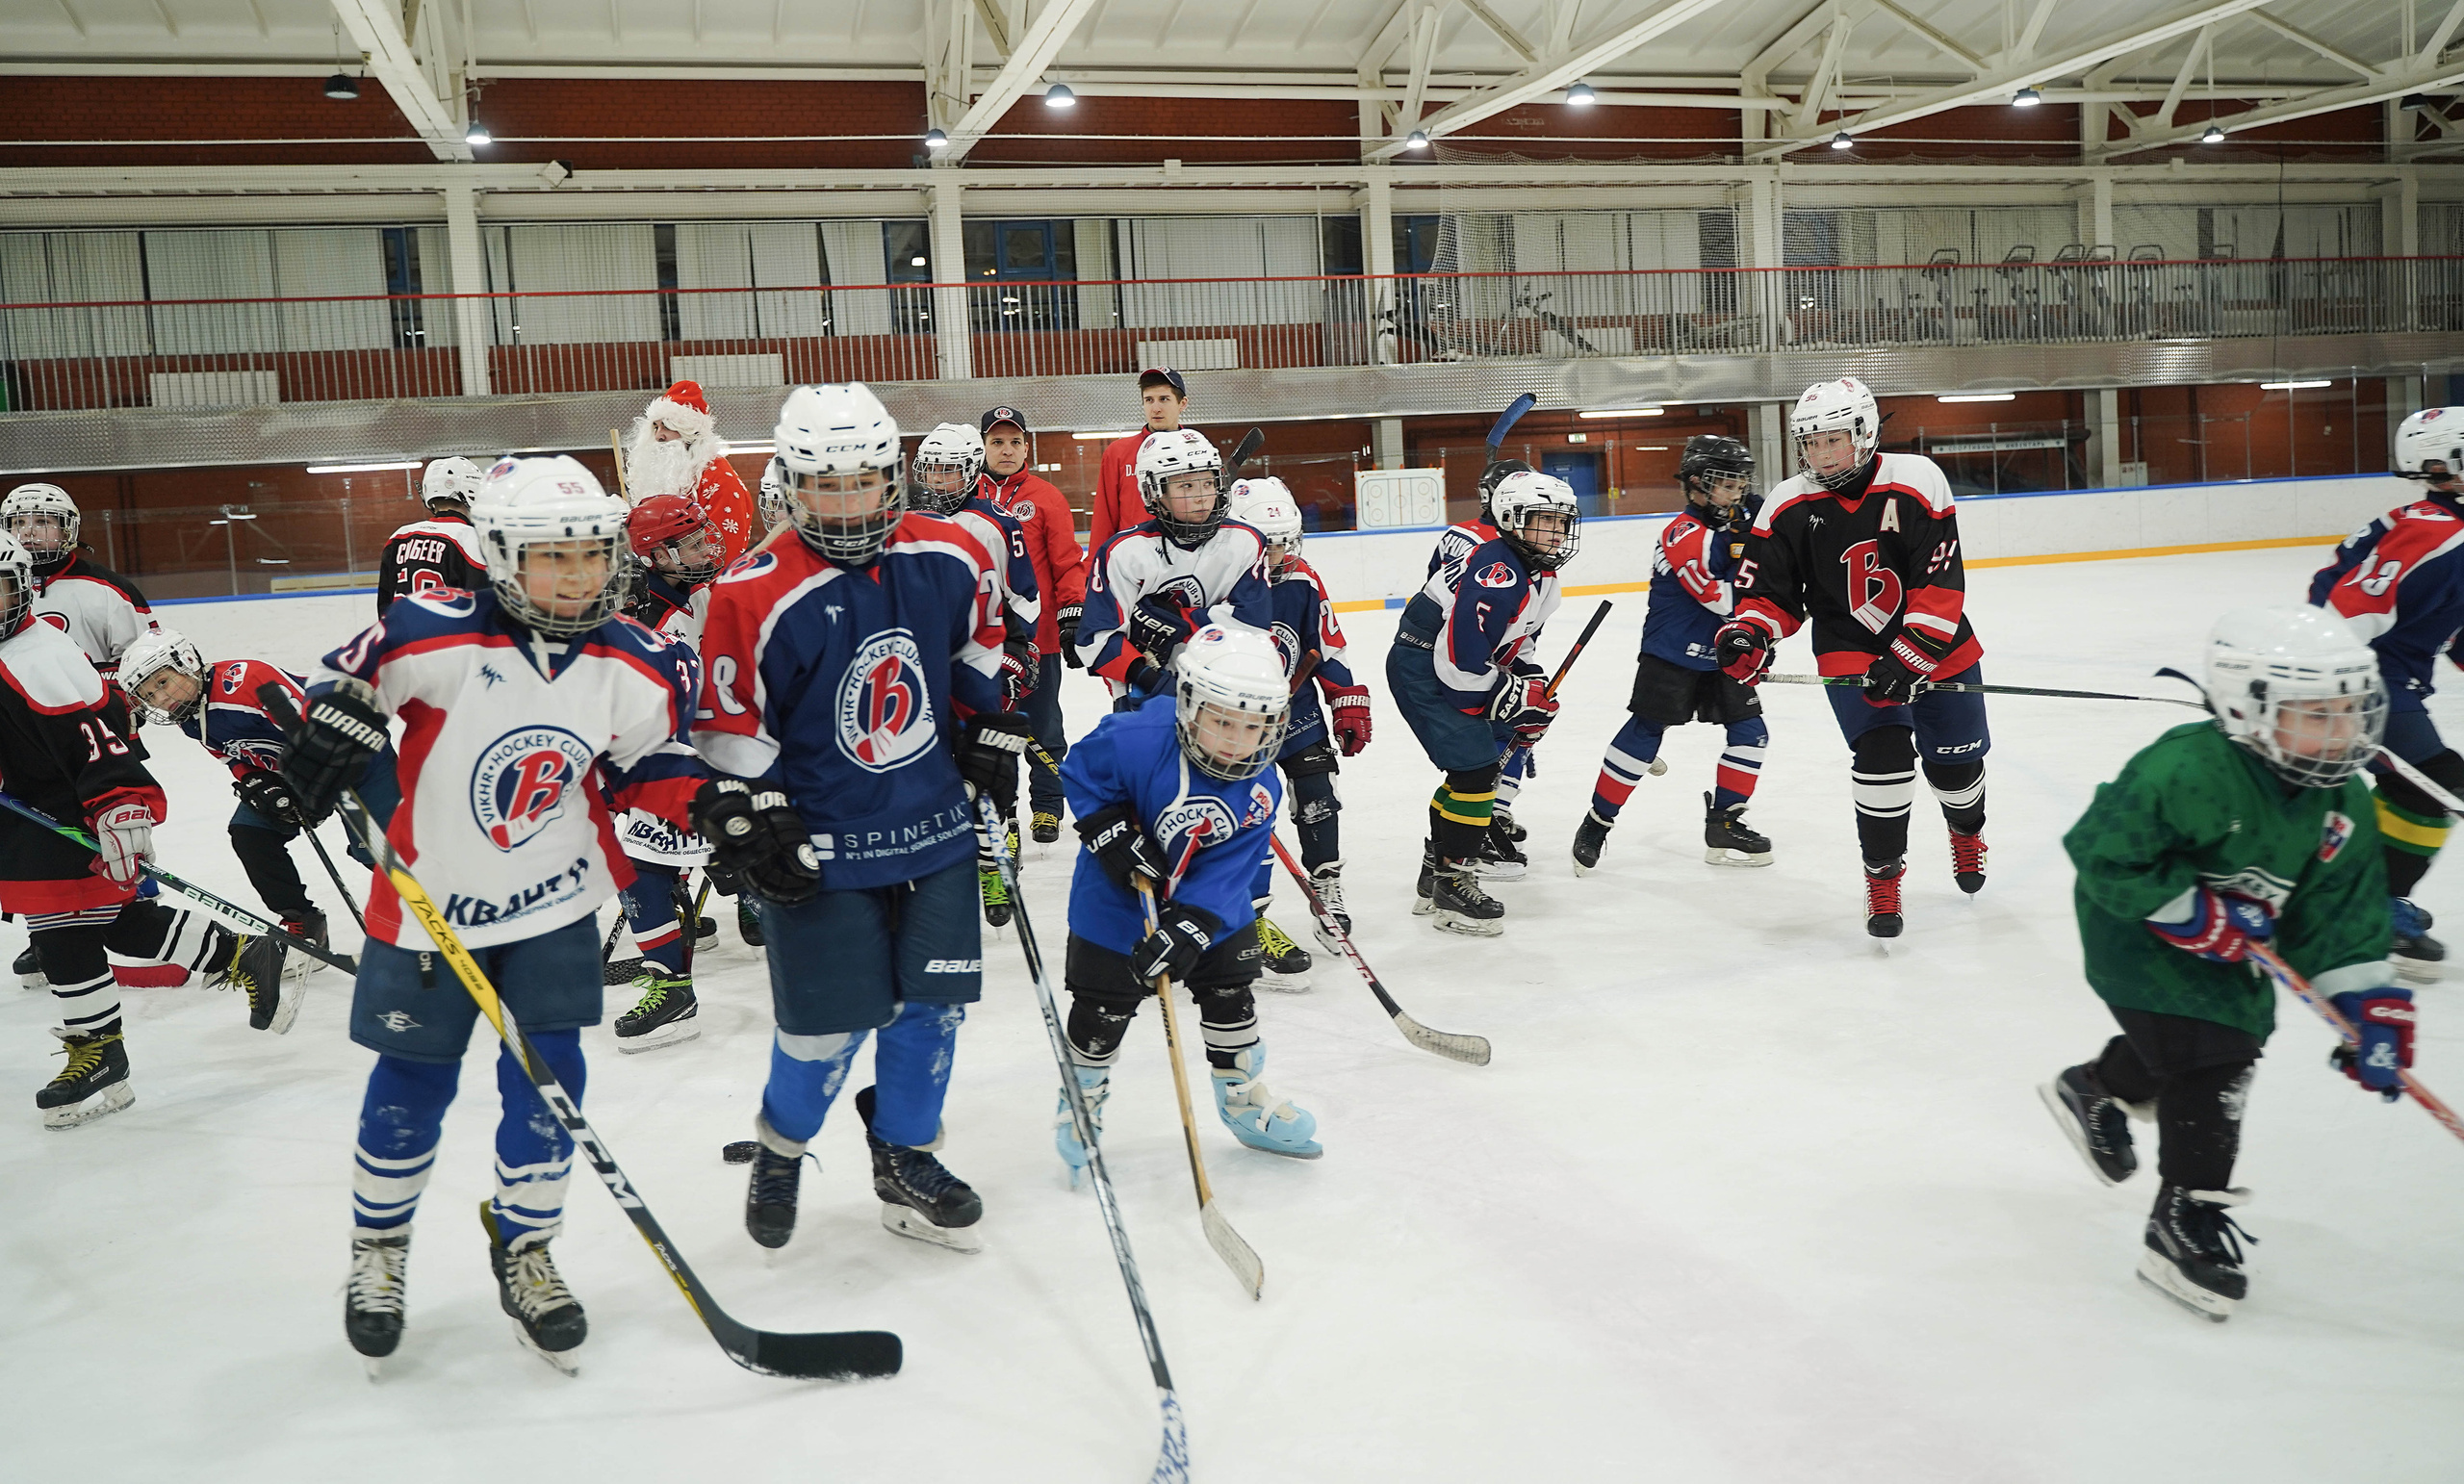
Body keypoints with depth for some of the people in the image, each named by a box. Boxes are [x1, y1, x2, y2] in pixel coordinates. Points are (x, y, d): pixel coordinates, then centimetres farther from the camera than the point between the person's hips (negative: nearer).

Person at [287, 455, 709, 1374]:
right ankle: (378, 1248, 37)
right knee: (410, 1091, 11)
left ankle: (524, 1247, 23)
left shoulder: (637, 667, -10)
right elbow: (346, 678, -2)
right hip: (428, 905, -1)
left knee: (547, 1082, 0)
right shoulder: (433, 636, -19)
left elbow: (656, 774, 1)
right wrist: (330, 734, -16)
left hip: (555, 904, 2)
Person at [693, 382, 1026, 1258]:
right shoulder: (756, 595, -15)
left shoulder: (952, 561, -3)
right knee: (830, 1026, 3)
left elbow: (978, 656, 15)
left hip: (936, 828, 4)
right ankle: (779, 1152, 32)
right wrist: (751, 824, -10)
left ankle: (905, 1161, 31)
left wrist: (991, 740, 14)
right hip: (820, 848, -4)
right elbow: (730, 728, -8)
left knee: (932, 1004, 10)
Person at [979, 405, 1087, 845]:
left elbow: (1068, 564, -1)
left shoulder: (1046, 498, -1)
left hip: (1038, 635, -2)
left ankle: (1046, 809, 22)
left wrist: (1072, 617, -7)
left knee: (1042, 729, 8)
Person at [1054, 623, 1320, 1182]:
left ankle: (1245, 1099, 37)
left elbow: (1227, 870, -21)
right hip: (1114, 905, -3)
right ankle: (1081, 1100, 32)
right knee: (1102, 1013, 6)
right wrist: (1113, 834, -24)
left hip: (1211, 907, 4)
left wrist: (1190, 926, -33)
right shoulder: (1137, 740, -30)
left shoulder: (1259, 790, -17)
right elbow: (1080, 771, -14)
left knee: (1231, 999, 14)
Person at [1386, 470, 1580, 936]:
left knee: (1474, 766, 17)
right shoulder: (1496, 574, -26)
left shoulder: (1542, 577, 7)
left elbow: (1515, 640, 21)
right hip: (1422, 667, -11)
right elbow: (1459, 661, -28)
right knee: (1475, 768, -14)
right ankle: (1453, 885, -4)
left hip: (1457, 668, 11)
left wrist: (1533, 685, 6)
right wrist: (1512, 697, -17)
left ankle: (1435, 875, 31)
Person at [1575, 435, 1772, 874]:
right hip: (1671, 654, -8)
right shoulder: (1684, 533, -19)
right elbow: (1720, 599, -23)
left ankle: (1724, 827, 14)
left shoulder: (1735, 522, 7)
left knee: (1750, 733, 3)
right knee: (1643, 735, -6)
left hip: (1720, 654, 8)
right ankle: (1596, 825, 4)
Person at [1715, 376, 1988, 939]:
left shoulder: (1916, 482, -16)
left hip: (1935, 645, 0)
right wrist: (1747, 633, -25)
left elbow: (1941, 584, -20)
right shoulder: (1788, 507, -9)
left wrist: (1910, 657, -27)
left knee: (1955, 760, 13)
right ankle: (1882, 874, 1)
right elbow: (1770, 591, -4)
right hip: (1851, 653, 0)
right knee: (1882, 756, -18)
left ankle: (1967, 830, 48)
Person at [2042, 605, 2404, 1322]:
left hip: (2229, 942, 8)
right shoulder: (2186, 770, -33)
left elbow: (2341, 914, -4)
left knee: (2238, 1035, 21)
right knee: (2208, 1060, -14)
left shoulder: (2342, 802, -9)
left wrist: (2373, 1008, -11)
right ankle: (2186, 1226, 0)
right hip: (2138, 926, -8)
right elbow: (2104, 854, -31)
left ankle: (2093, 1089, 47)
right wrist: (2201, 914, -31)